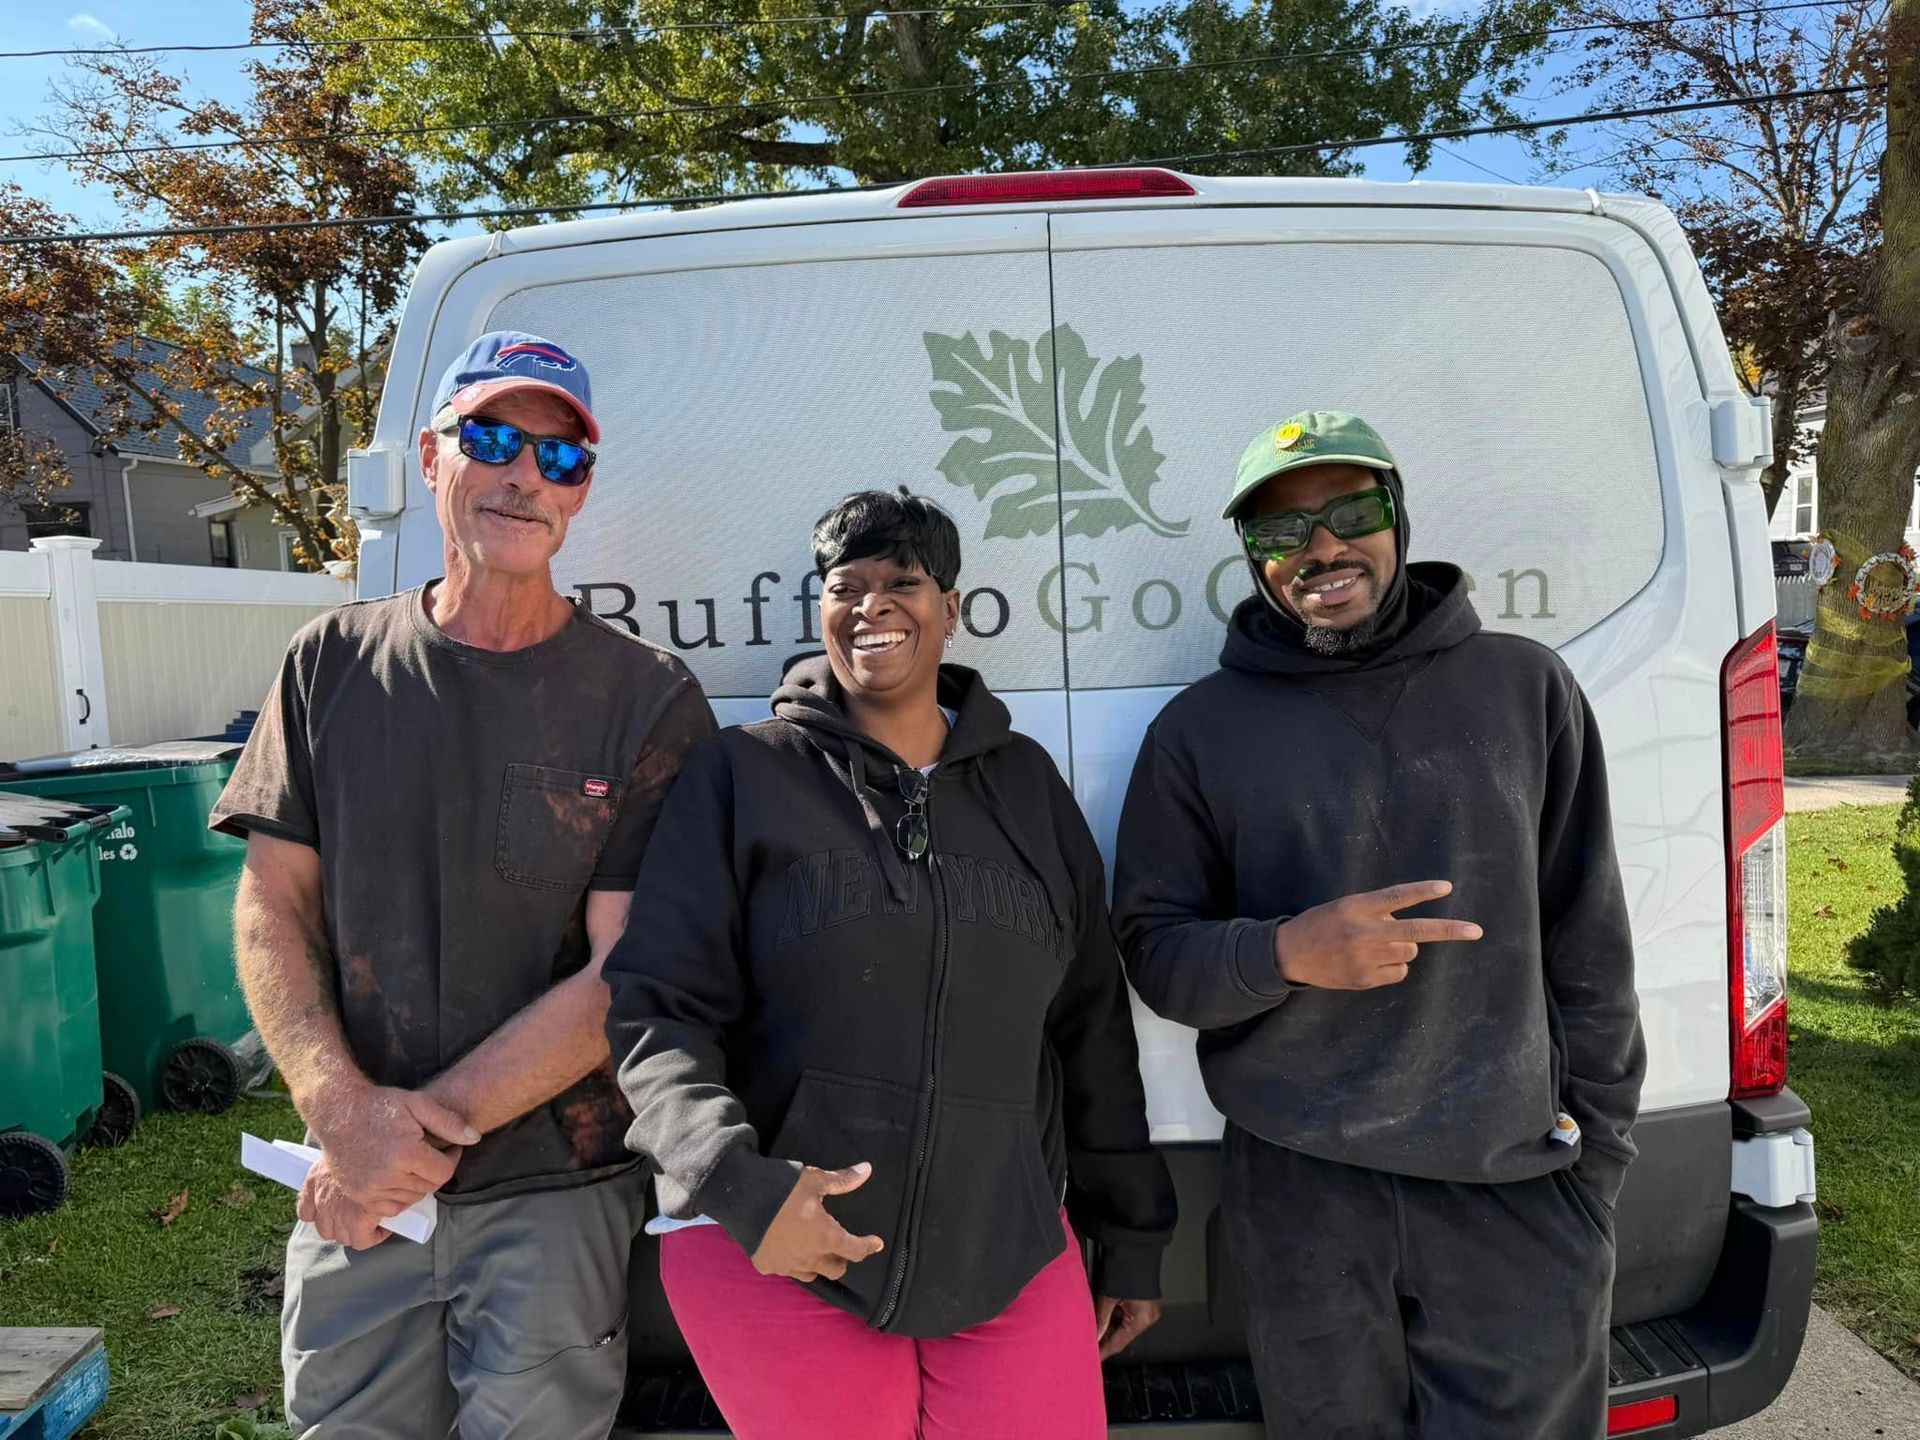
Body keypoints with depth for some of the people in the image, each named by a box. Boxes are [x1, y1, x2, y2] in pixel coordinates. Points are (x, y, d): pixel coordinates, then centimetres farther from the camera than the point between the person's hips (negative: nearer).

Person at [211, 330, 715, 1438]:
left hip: (559, 1193, -2)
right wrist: (346, 1109, -14)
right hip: (356, 1191, 3)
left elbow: (626, 976, -12)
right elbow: (273, 909, 1)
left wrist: (426, 1129, -15)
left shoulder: (649, 700, -9)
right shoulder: (335, 664, 2)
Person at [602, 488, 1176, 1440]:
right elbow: (656, 1010, -5)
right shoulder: (743, 774, -1)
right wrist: (740, 1183, -19)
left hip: (1009, 1254, 3)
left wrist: (1131, 1236, 14)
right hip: (770, 1253, -2)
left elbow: (1092, 1029, 12)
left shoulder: (1027, 785, 9)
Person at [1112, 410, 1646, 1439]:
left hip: (1518, 1188, 1)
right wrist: (1288, 952, -18)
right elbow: (1153, 950, 1)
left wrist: (1595, 1152, 5)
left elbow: (1588, 940, 7)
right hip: (1301, 1197, 0)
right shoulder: (1201, 728, 1)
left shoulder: (1527, 686, 4)